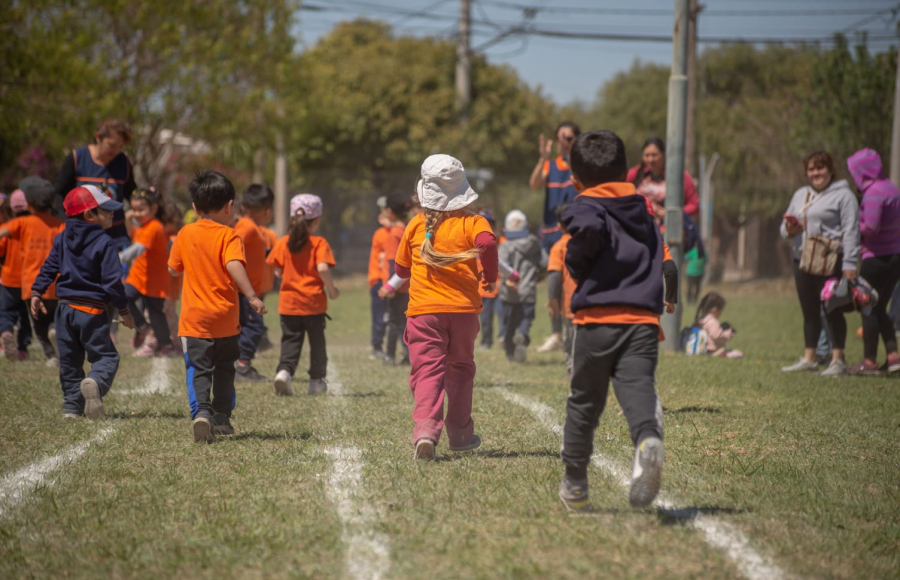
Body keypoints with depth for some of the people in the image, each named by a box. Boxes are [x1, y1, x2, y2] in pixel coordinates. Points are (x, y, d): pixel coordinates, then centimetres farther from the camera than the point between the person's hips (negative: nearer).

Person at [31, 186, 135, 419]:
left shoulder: (62, 240, 7)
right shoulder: (104, 243, -11)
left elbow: (49, 268, 8)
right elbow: (112, 281, -13)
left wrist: (37, 292, 18)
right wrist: (124, 311, -6)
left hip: (65, 308, 6)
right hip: (92, 311, -5)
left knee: (69, 360, 14)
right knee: (105, 356, -1)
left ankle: (71, 406, 8)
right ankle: (96, 382, -33)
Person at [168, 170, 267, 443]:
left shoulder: (185, 234, 3)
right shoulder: (229, 235, -8)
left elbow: (173, 269, 13)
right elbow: (234, 265, -25)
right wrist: (252, 297, -28)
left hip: (194, 319, 1)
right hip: (225, 318, -1)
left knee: (198, 369, -4)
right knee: (224, 370, 17)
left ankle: (200, 411, -27)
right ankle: (221, 418, 24)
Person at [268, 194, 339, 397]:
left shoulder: (283, 242, 1)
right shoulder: (319, 243, -10)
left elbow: (277, 268, 3)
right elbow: (322, 268, -22)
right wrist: (332, 289, -9)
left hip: (288, 302, 2)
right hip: (313, 303, -2)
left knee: (290, 340, 8)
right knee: (317, 342, 13)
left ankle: (284, 370, -17)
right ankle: (317, 381, 21)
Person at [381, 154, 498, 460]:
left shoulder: (416, 225, 5)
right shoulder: (472, 222, 0)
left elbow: (401, 269, 14)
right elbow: (487, 243, -22)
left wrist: (395, 282, 38)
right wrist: (490, 275, -3)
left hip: (423, 310, -1)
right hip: (463, 308, 1)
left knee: (427, 371, -7)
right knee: (460, 369, 19)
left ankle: (426, 431, -28)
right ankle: (459, 433, 26)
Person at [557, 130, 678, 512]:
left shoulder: (586, 205, 2)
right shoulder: (645, 215, 20)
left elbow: (589, 227, -24)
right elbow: (668, 265, 22)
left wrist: (576, 263, -5)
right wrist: (668, 297, 43)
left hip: (597, 320, -3)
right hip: (643, 321, 3)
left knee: (584, 401, 11)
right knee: (638, 388, -13)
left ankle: (575, 484, 23)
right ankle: (648, 438, -47)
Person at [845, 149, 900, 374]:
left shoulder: (874, 192, -17)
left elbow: (871, 228, -23)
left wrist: (855, 228, -4)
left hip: (877, 258, -9)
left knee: (869, 309, 0)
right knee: (879, 309, 16)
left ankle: (869, 361, 3)